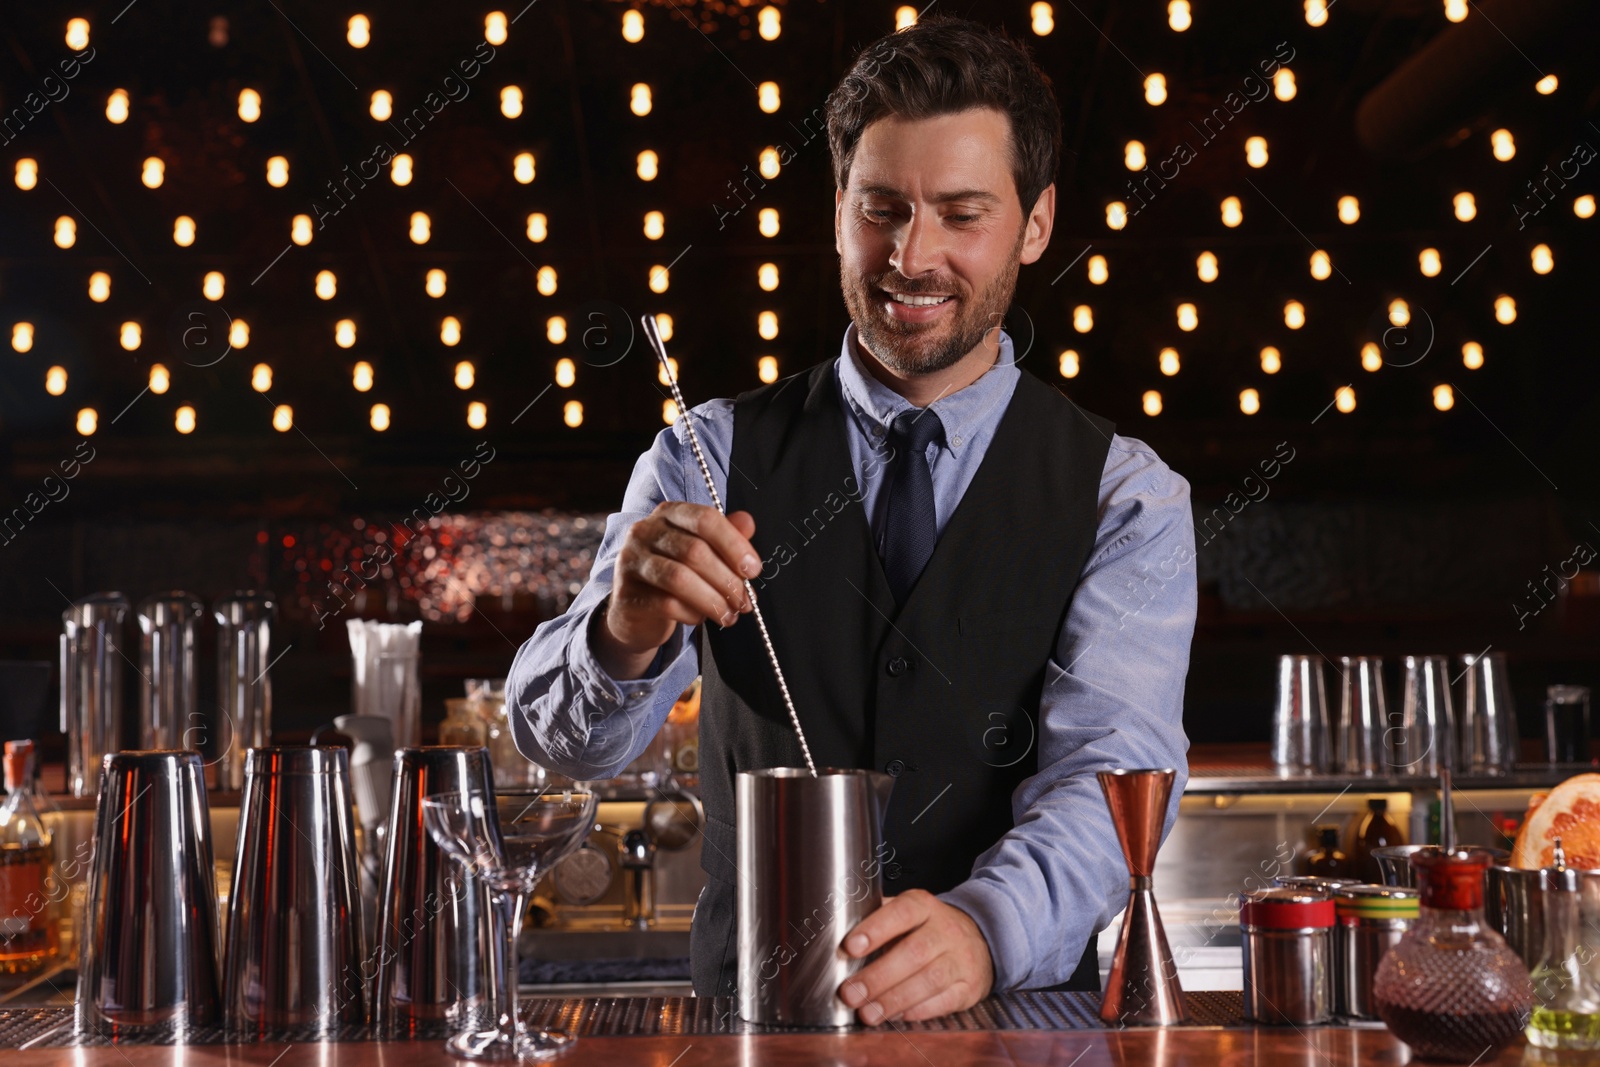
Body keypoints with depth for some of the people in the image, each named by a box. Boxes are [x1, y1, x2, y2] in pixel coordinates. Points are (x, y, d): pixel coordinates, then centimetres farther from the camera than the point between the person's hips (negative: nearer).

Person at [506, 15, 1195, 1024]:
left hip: (1015, 1028, -1)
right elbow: (564, 737, -1)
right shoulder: (713, 459, 7)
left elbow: (1110, 772, -11)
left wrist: (983, 929, -31)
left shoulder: (1127, 498, 3)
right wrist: (626, 634, -24)